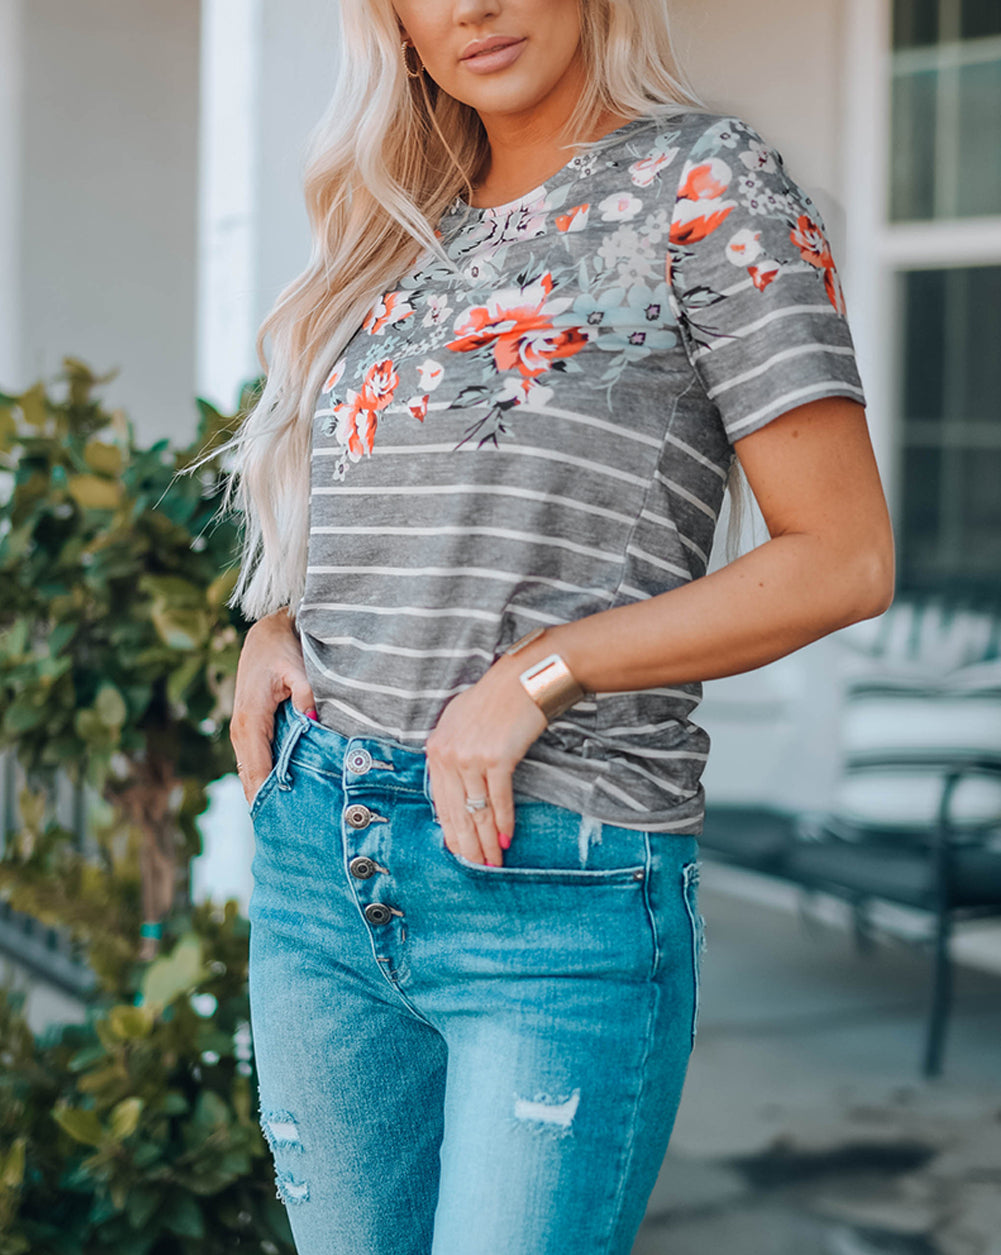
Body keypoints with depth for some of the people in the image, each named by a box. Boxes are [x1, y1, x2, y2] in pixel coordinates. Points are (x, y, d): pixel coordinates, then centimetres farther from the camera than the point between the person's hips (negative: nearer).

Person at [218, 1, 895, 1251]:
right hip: (319, 863, 6)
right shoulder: (401, 231, 13)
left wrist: (539, 675, -15)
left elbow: (846, 559, -10)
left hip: (559, 881, -6)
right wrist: (275, 627, 5)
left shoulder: (710, 185, -5)